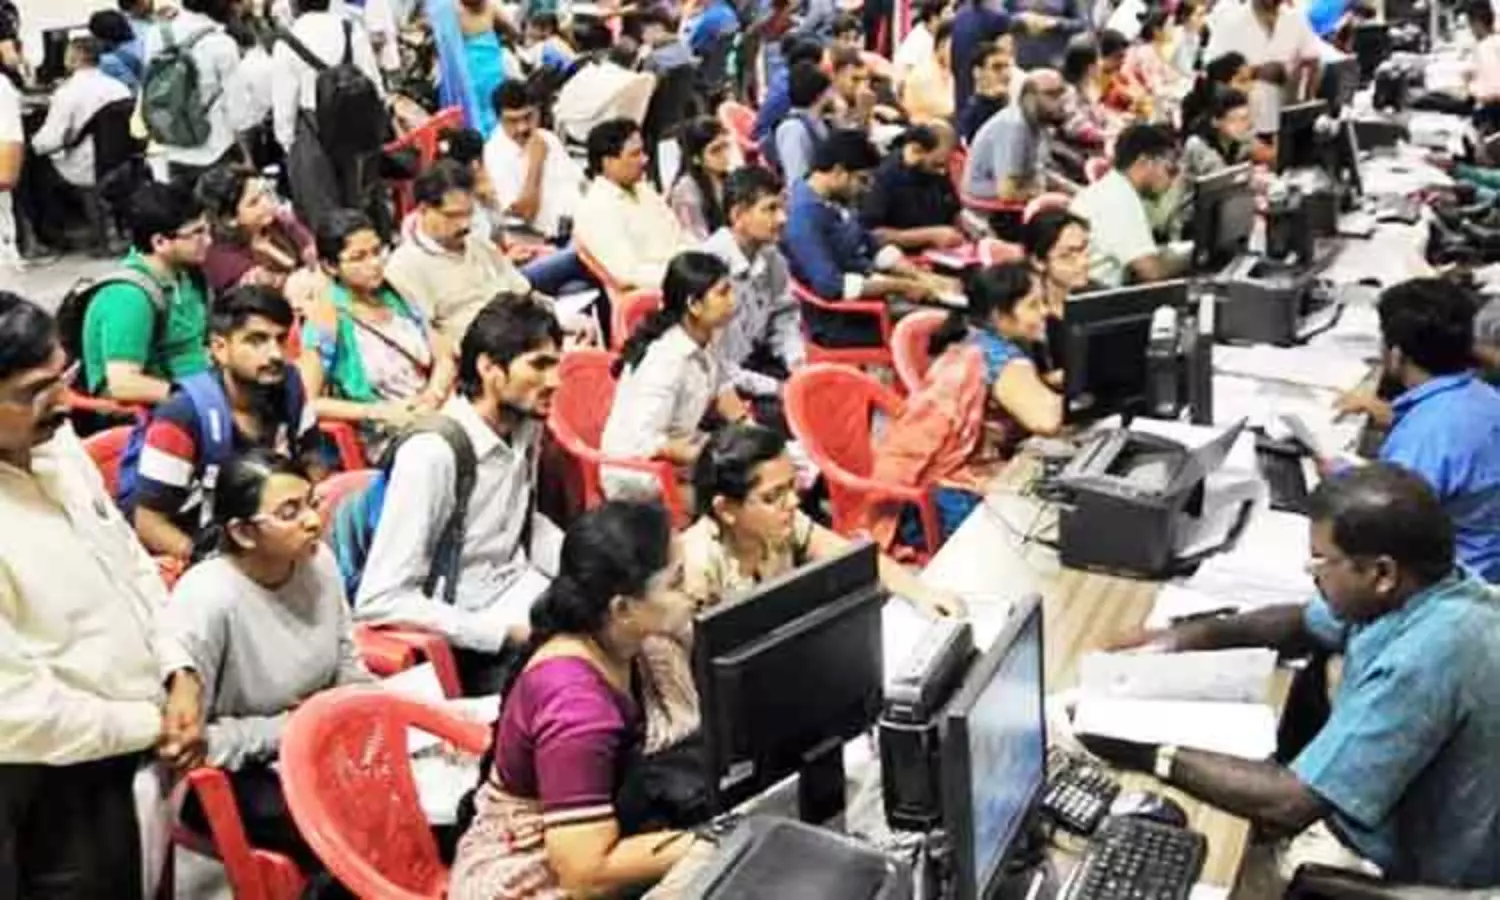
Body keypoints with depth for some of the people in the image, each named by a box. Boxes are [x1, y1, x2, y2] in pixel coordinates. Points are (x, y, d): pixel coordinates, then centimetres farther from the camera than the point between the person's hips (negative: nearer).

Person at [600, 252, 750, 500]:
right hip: (639, 476, -9)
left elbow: (720, 389, 19)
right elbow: (642, 442, -31)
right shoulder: (665, 359, -26)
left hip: (676, 458, 9)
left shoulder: (701, 342, -2)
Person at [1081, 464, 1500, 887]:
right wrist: (1200, 634, -1)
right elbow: (1305, 623, 14)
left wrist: (1151, 754, -25)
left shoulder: (1423, 661, -36)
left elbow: (1290, 805, -34)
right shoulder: (1422, 587, -7)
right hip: (1386, 814, 8)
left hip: (1405, 874, -8)